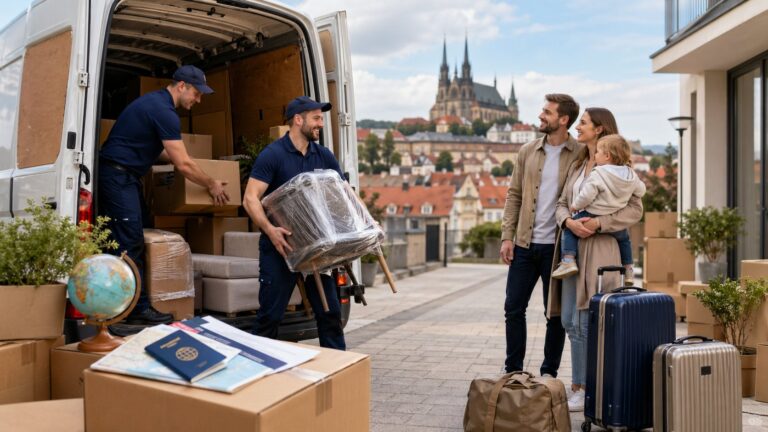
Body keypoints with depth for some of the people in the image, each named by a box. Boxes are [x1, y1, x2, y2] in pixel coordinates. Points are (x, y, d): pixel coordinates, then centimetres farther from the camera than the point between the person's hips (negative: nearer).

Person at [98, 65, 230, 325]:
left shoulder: (155, 102, 15)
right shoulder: (164, 111, -17)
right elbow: (183, 165, -16)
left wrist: (175, 158, 27)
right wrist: (211, 185, -3)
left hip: (123, 176, 11)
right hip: (118, 175, -11)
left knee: (136, 238, 9)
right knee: (131, 242, -11)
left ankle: (135, 303, 11)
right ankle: (137, 309, -9)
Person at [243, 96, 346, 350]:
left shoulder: (324, 156, 8)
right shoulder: (272, 155, -8)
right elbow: (250, 199, -14)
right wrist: (270, 230, -29)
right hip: (280, 247, -5)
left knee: (330, 312, 7)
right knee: (270, 315, 2)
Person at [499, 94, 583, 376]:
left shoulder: (581, 155, -4)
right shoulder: (528, 151, 8)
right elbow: (514, 195, 9)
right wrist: (507, 236, 1)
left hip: (558, 246, -4)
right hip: (524, 244, 4)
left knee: (555, 313, 7)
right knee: (513, 308, 7)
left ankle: (549, 373, 21)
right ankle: (513, 371, 20)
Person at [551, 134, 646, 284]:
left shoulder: (598, 174, -18)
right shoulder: (631, 175, 2)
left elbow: (586, 195, -23)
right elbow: (641, 191, 16)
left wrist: (575, 205, -6)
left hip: (593, 217, -6)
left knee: (569, 229, 9)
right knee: (624, 237, 34)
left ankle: (568, 261, -6)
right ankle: (628, 270, 34)